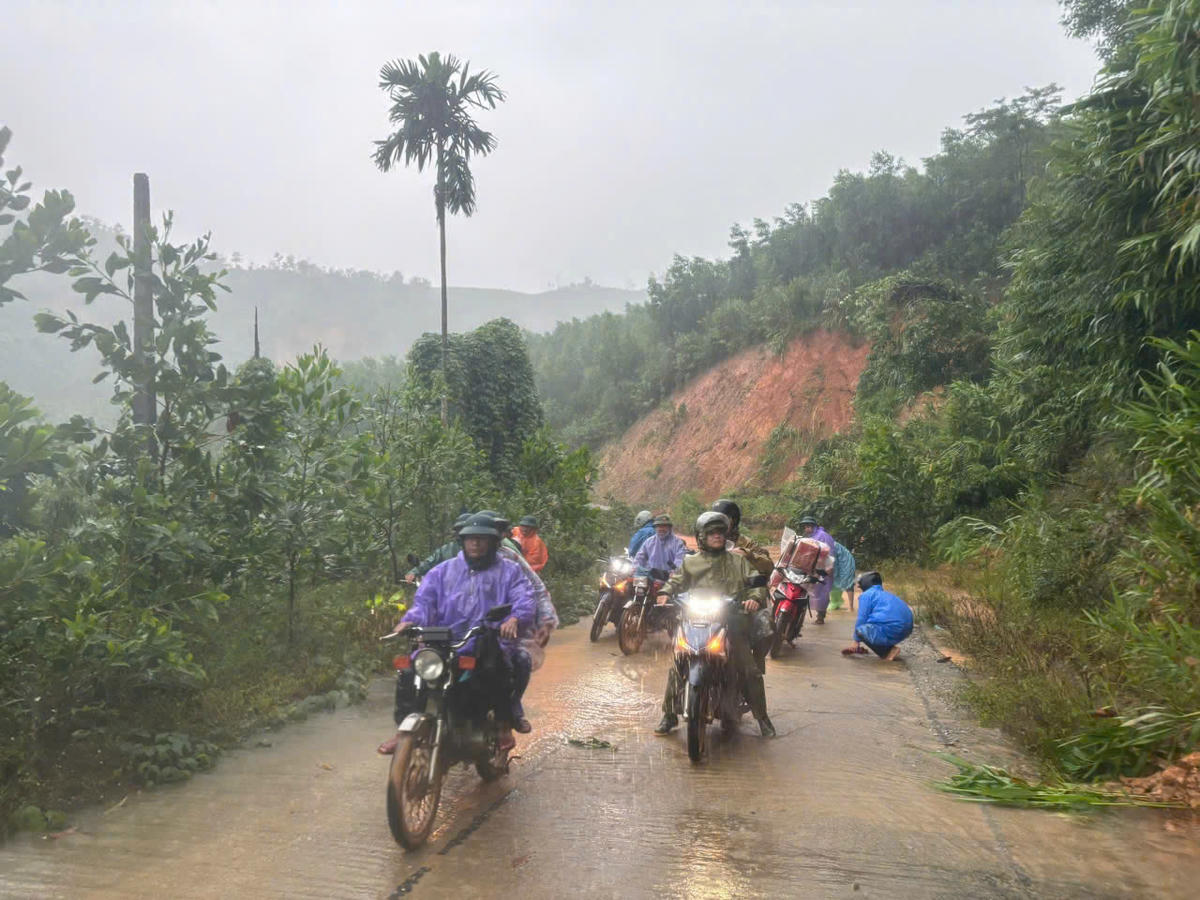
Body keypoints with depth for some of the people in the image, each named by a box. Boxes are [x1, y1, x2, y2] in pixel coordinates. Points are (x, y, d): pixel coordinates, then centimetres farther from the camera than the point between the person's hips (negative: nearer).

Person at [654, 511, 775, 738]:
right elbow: (676, 581, 13)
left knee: (751, 671, -7)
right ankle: (669, 715, 6)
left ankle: (762, 717, 12)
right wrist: (666, 593, -9)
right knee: (676, 669, -10)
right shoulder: (690, 562, 17)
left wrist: (755, 598, -14)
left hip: (732, 625, 0)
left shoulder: (738, 561, 15)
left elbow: (755, 581, 7)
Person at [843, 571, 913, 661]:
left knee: (860, 629, 1)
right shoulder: (886, 594, 27)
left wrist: (856, 641, 11)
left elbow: (861, 619, 0)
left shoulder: (866, 595, 2)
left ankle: (889, 651, -5)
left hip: (891, 631, -9)